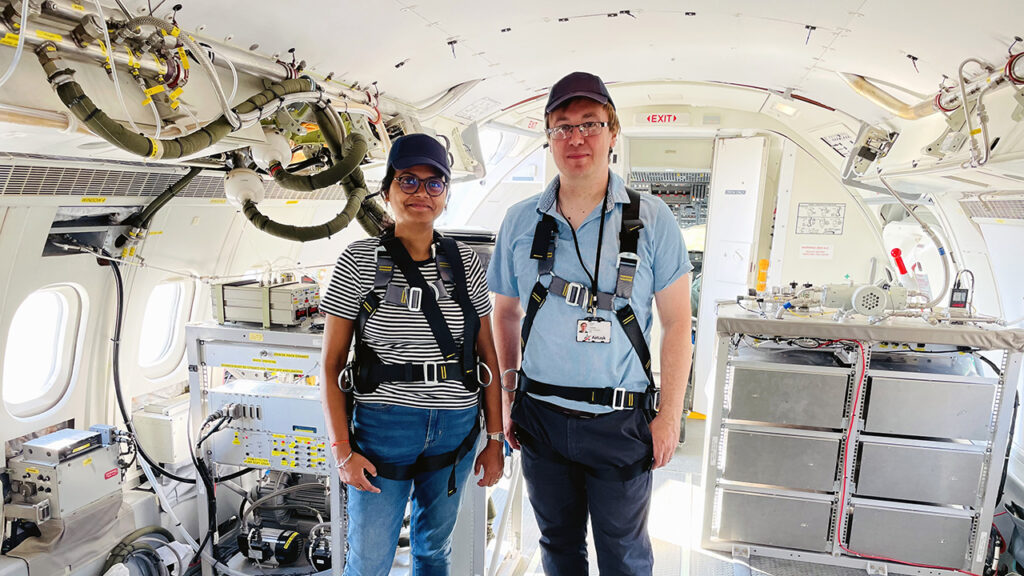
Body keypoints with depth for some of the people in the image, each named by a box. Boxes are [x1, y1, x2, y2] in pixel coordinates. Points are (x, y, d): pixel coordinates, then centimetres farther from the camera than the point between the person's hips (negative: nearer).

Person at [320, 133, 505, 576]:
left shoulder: (464, 262, 1)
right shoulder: (360, 261, -7)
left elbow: (487, 353, 5)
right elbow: (331, 364, -4)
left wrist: (495, 439, 4)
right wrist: (342, 451, -10)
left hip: (457, 429, 3)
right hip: (383, 426, -3)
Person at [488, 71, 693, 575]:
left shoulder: (651, 220, -6)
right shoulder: (520, 222, 1)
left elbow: (677, 322, -4)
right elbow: (505, 313, 11)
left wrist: (670, 415, -6)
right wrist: (508, 394, 7)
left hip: (620, 424, -2)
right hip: (540, 418, 3)